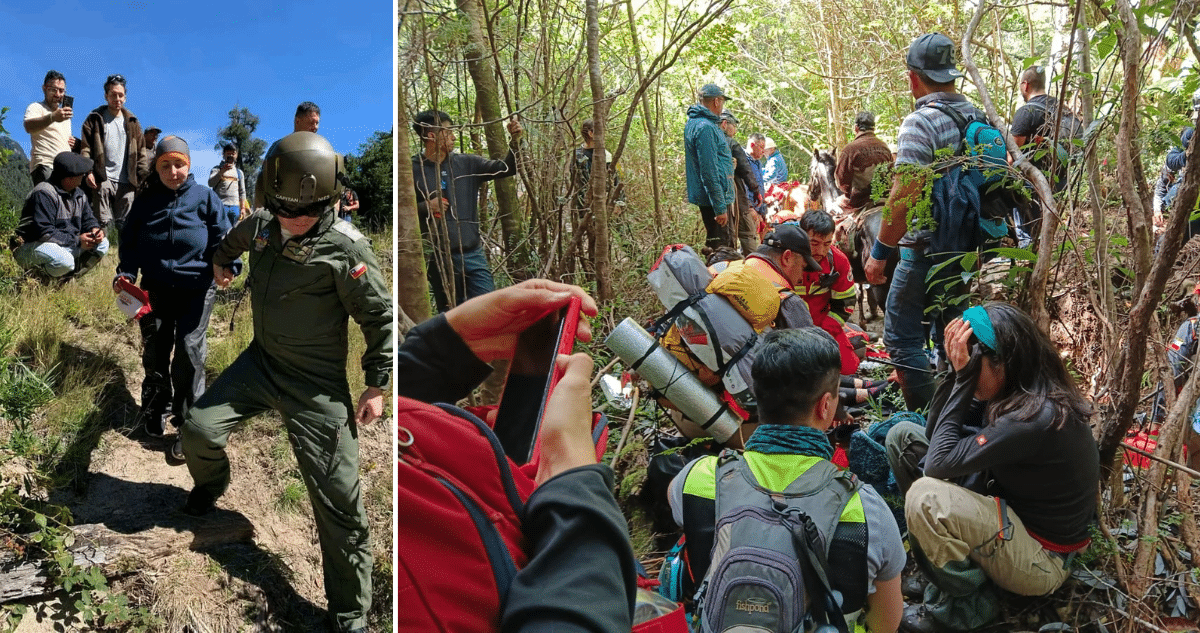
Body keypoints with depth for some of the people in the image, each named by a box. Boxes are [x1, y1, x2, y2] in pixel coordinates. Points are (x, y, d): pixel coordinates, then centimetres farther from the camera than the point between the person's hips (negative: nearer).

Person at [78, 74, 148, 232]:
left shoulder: (131, 122, 17)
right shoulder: (95, 119, 8)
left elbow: (140, 152, 16)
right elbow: (85, 148, 1)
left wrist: (143, 176, 5)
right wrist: (88, 172, -13)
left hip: (126, 182, 3)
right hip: (102, 180, -3)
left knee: (124, 224, 3)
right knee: (102, 222, -8)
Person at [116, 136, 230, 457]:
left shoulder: (204, 197, -1)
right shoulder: (145, 202, 7)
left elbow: (222, 237, -2)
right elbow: (129, 241, 11)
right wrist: (126, 274, -5)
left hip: (196, 289, -3)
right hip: (155, 289, 4)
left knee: (189, 351, -10)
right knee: (154, 350, 12)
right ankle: (157, 409, 34)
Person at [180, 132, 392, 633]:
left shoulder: (345, 249, -20)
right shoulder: (261, 225, -2)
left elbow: (379, 318, -11)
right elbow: (236, 238, 25)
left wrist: (376, 385, -9)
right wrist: (222, 260, 45)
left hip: (317, 386, -5)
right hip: (261, 361, 5)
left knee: (337, 500, -6)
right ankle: (210, 484, 36)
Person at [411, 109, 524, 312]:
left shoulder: (467, 164, 6)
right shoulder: (412, 169, -4)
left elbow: (506, 169, 5)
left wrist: (515, 142, -9)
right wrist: (425, 207, -16)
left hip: (472, 254, 2)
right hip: (438, 258, -2)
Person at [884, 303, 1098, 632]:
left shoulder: (1037, 417, -31)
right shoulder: (1015, 392, -5)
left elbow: (939, 463, -30)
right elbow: (935, 433, 0)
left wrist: (965, 378, -27)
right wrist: (957, 370, -14)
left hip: (1042, 560, -8)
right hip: (1011, 512, 9)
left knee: (926, 496, -34)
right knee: (904, 436, 1)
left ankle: (970, 604, -6)